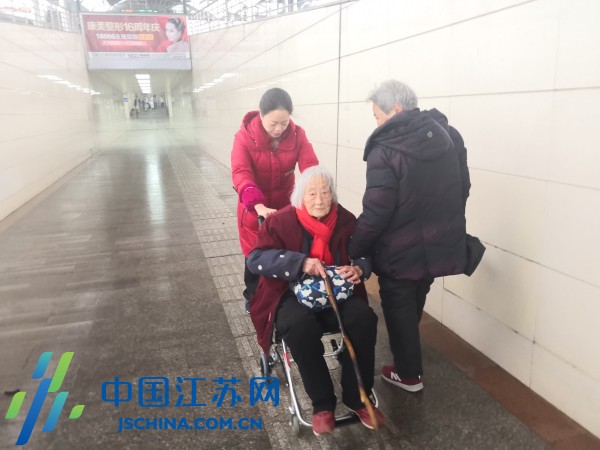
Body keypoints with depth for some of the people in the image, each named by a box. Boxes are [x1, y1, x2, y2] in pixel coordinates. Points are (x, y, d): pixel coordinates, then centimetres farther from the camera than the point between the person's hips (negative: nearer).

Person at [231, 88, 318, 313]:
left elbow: (310, 166, -22)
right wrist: (259, 206, -47)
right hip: (254, 208, -2)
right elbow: (241, 174, -31)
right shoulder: (244, 137, -20)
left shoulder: (297, 135, -12)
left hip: (286, 205, 2)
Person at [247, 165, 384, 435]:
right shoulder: (281, 221, -8)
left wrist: (359, 269, -15)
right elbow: (256, 259, -17)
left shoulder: (346, 220, 3)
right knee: (301, 326, -35)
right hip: (293, 294, -3)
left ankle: (357, 397, -6)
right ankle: (322, 403, -14)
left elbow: (366, 255, 12)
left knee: (364, 318, -25)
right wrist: (301, 262, -29)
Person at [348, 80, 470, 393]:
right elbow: (462, 189, 10)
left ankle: (409, 374, 30)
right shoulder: (449, 137, 2)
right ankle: (409, 362, 48)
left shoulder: (385, 150, -21)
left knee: (399, 310, 14)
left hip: (400, 252, -7)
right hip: (438, 244, 7)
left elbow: (376, 212, -22)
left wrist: (351, 250, -9)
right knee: (413, 306, 26)